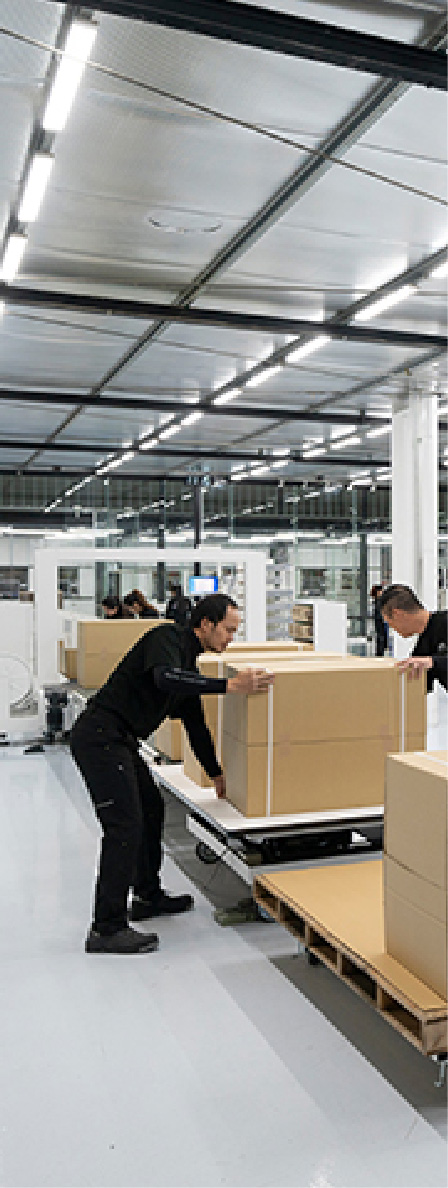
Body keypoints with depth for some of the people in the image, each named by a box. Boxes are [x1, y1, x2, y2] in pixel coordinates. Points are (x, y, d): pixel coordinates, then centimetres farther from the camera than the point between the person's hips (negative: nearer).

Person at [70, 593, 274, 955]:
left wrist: (216, 773, 30)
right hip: (99, 737, -11)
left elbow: (195, 723, 25)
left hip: (120, 740, 11)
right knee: (125, 826, -11)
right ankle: (107, 929, -4)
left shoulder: (188, 662, 17)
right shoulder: (167, 637, -12)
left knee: (152, 808, 20)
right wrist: (230, 685, -37)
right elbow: (166, 678, -35)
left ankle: (149, 896, 34)